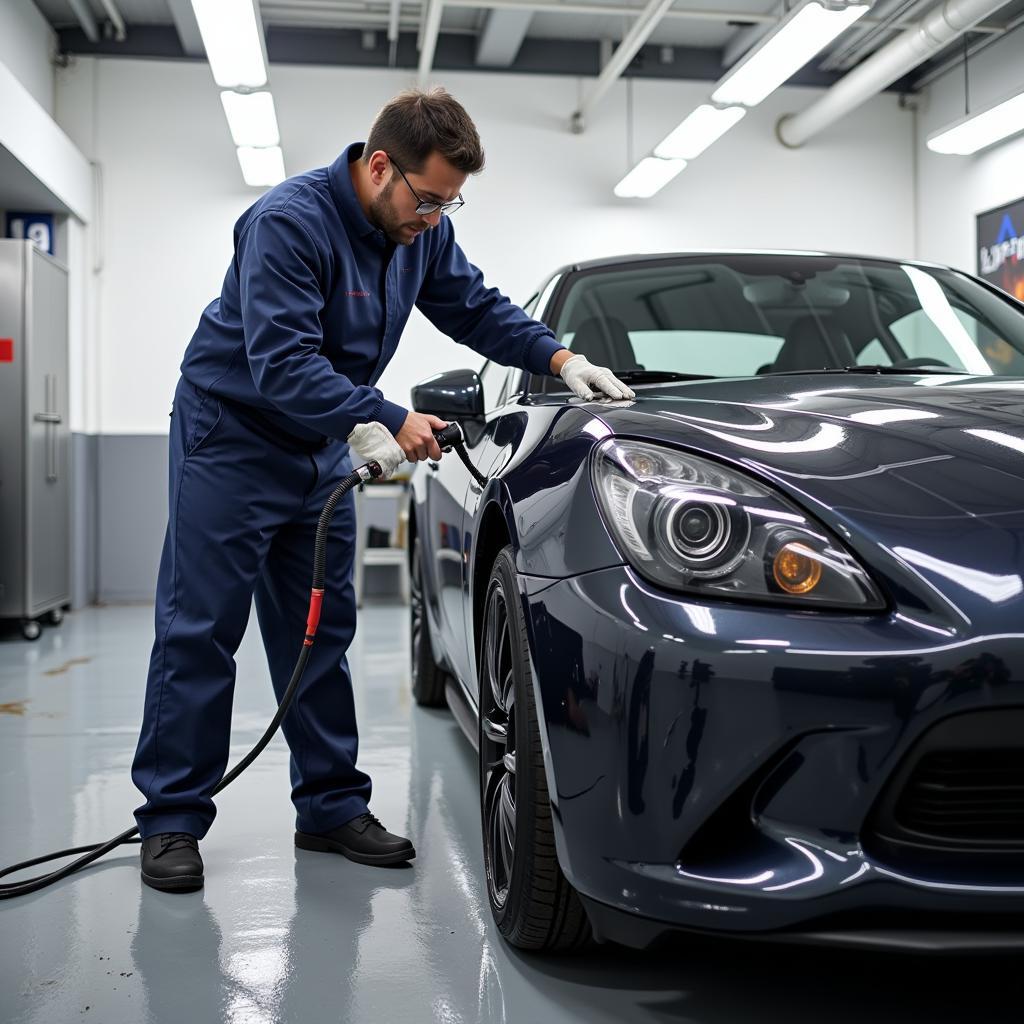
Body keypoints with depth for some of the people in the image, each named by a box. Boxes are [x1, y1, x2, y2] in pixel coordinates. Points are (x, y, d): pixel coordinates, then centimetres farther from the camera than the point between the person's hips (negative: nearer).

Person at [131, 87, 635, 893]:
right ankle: (172, 820, 4)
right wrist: (384, 422, -38)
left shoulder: (422, 231, -2)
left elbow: (475, 307, 10)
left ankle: (331, 807, 16)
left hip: (322, 448, 7)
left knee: (319, 635, 8)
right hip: (231, 437, -7)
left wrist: (560, 359, -5)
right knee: (200, 632, -5)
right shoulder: (289, 220, -25)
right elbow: (281, 363, -32)